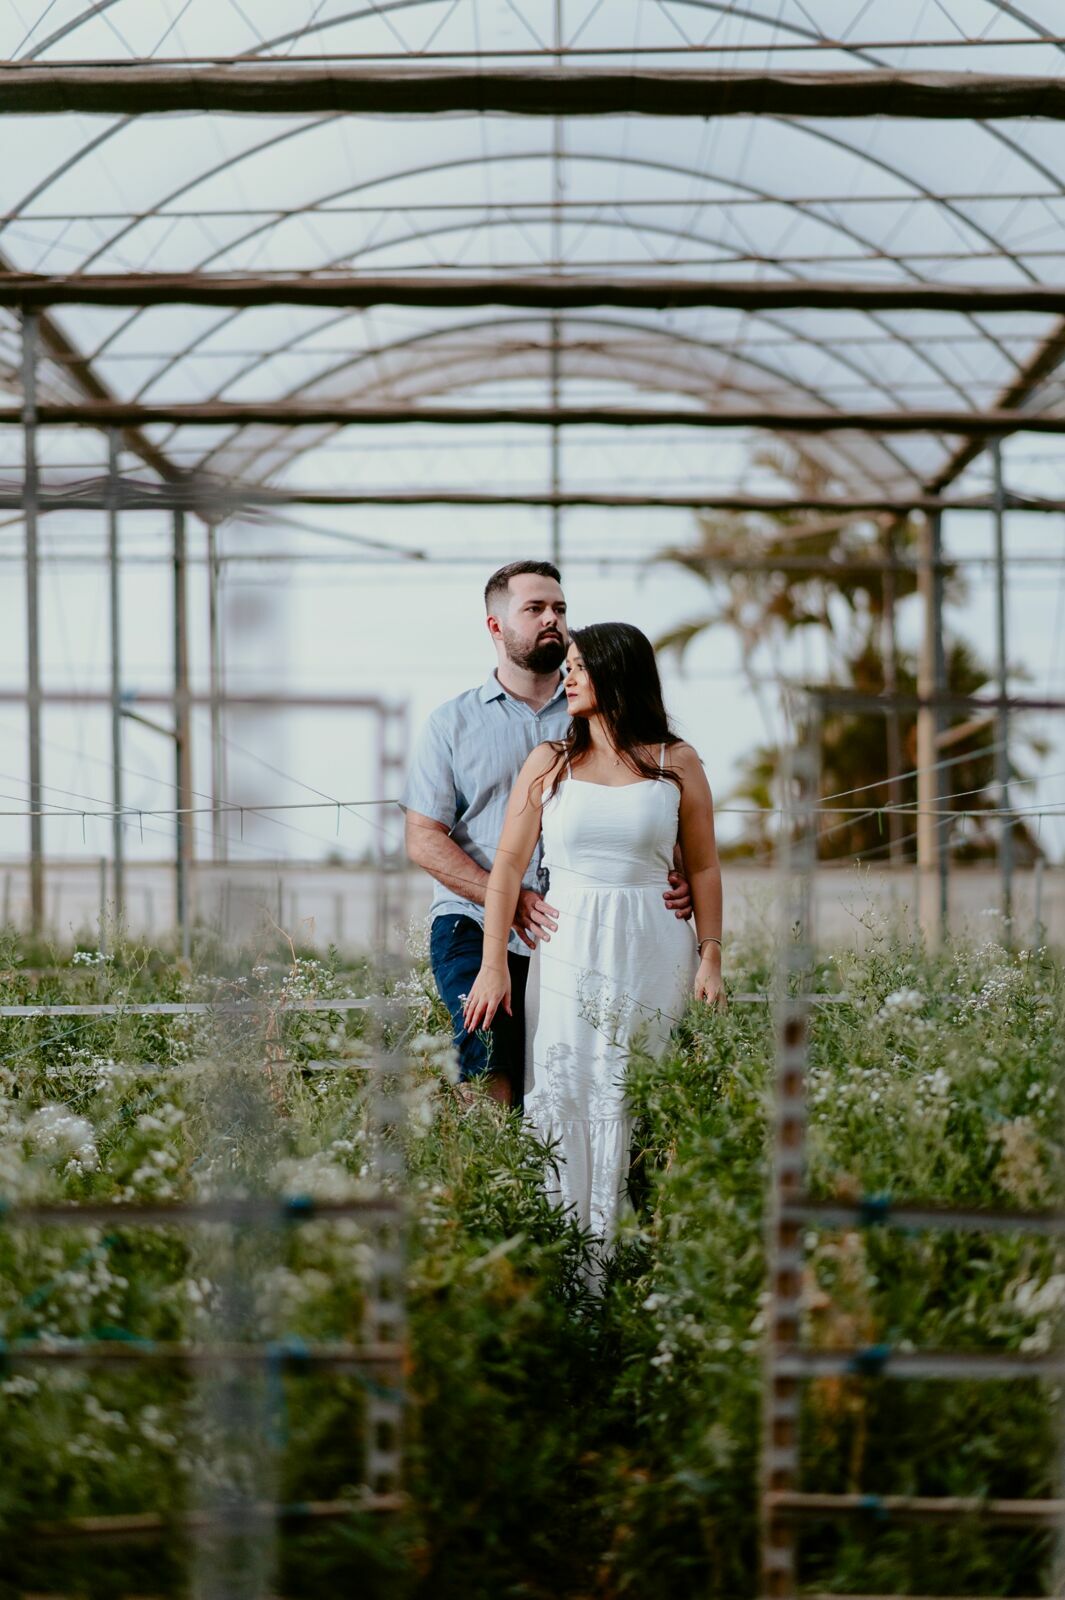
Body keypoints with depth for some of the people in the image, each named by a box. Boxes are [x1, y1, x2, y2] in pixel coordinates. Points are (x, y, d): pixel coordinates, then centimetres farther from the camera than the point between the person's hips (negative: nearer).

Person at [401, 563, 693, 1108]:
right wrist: (510, 899, -13)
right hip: (476, 927, -2)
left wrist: (674, 880, -12)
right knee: (492, 1067, -22)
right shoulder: (452, 722, 10)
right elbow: (423, 839, 2)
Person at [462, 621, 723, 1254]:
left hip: (654, 950, -1)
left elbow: (704, 868, 8)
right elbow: (508, 865, 4)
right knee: (565, 1095, -5)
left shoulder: (677, 763, 6)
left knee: (642, 1105, -3)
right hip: (570, 947, 1)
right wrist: (493, 965, -3)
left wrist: (710, 959, -1)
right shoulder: (550, 762, 8)